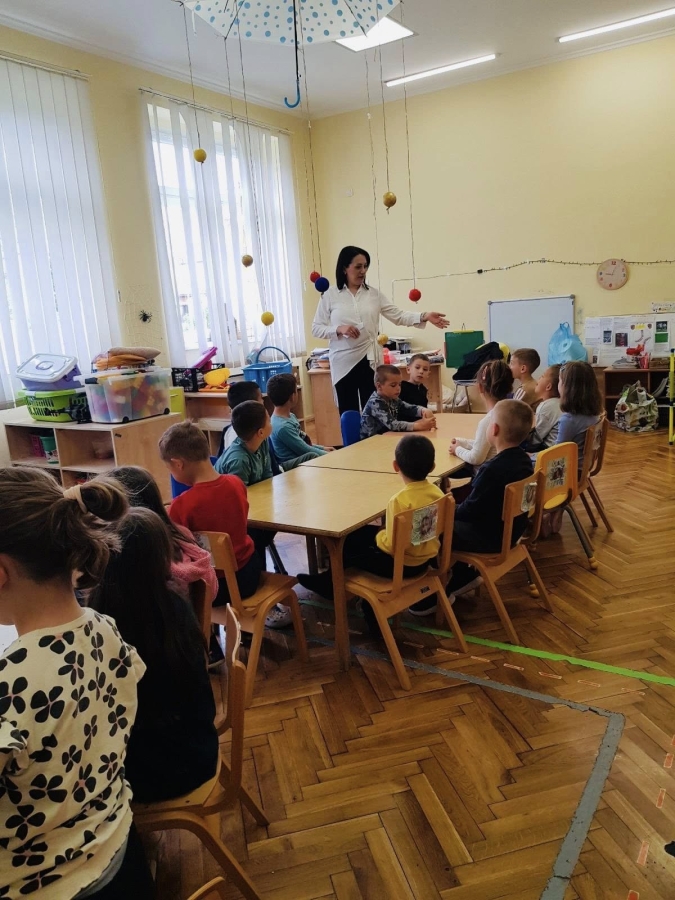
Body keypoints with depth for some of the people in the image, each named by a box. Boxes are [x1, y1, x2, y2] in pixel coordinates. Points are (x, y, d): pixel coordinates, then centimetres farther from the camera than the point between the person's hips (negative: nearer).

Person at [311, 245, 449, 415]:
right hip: (344, 363, -1)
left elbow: (398, 316, 4)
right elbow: (316, 328, 0)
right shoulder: (330, 295, 0)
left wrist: (424, 317, -11)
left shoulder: (373, 293, 6)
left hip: (369, 360, 2)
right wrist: (339, 329, -17)